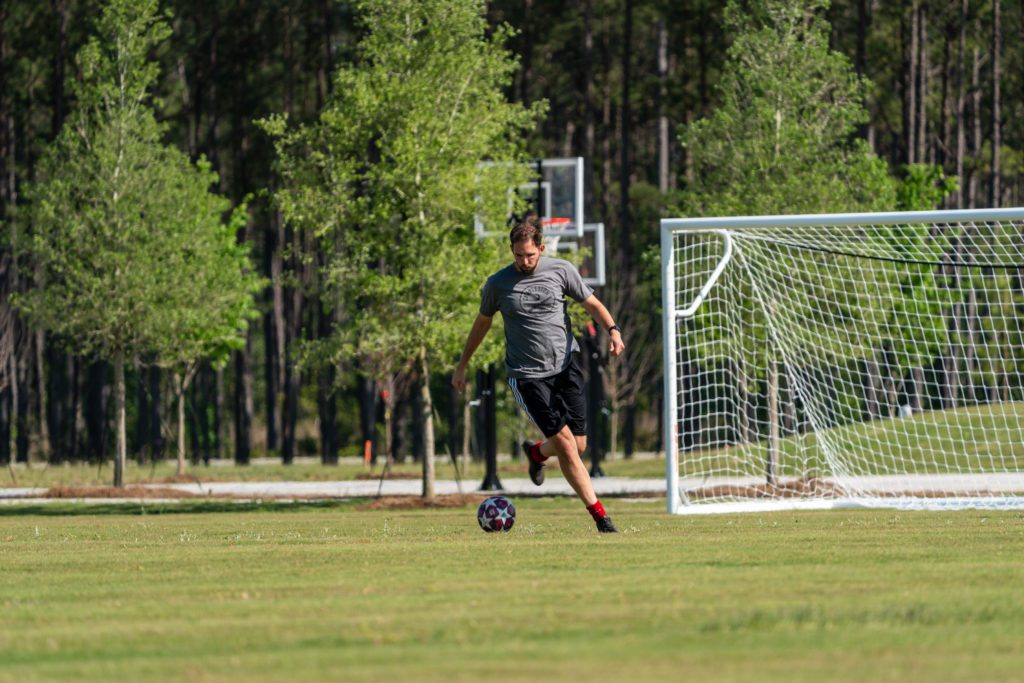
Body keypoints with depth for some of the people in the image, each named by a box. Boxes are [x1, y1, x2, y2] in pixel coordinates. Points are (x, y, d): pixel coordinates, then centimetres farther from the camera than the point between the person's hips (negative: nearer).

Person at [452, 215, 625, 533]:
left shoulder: (561, 270, 0)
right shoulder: (498, 284, 0)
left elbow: (592, 304, 6)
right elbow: (482, 322, 15)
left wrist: (613, 330, -14)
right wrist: (462, 366, 22)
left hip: (565, 365, 2)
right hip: (526, 374, -2)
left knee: (578, 446, 1)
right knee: (565, 443, -13)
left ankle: (537, 452, 36)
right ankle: (598, 513, -9)